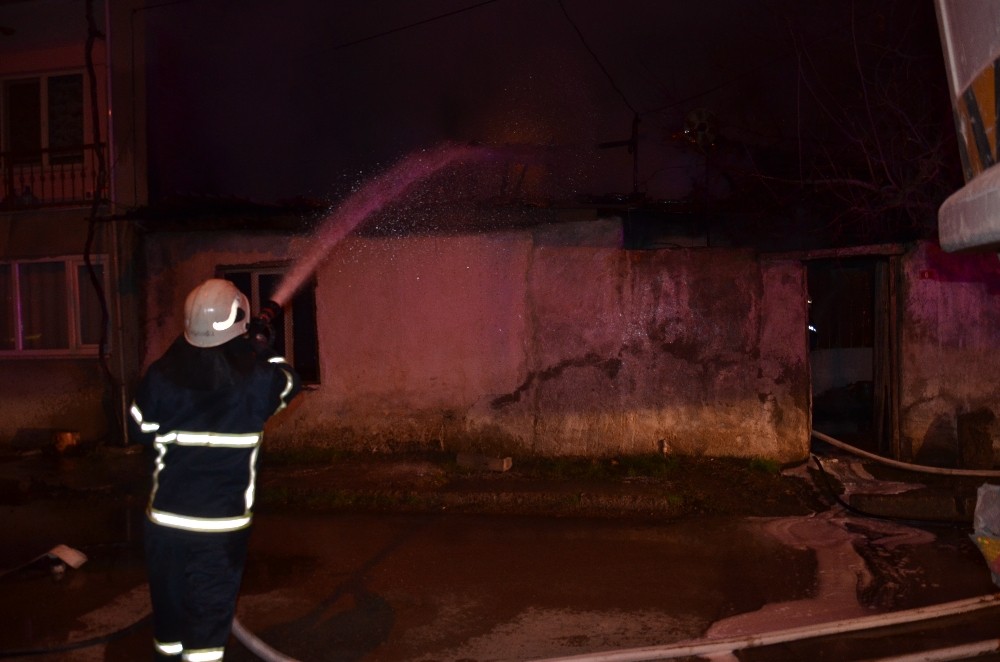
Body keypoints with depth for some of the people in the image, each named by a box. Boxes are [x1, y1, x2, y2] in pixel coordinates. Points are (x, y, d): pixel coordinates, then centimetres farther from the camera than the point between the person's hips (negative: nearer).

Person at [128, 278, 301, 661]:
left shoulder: (161, 374, -7)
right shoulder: (254, 378, -13)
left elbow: (141, 431, 5)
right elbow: (289, 383, 8)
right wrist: (262, 347, 16)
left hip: (166, 518, 3)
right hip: (223, 522, -3)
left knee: (169, 603, 21)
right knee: (210, 611, 8)